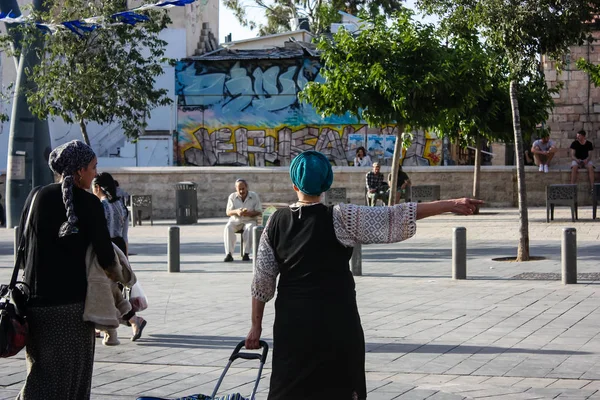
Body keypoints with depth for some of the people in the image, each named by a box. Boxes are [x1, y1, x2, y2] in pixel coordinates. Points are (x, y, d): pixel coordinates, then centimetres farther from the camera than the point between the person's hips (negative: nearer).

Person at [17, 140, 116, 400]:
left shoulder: (36, 197, 5)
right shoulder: (88, 203, -8)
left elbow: (23, 248, 9)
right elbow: (106, 257, -10)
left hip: (36, 301, 4)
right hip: (73, 300, -4)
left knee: (43, 372, 10)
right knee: (72, 375, 6)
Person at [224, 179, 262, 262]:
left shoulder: (254, 196, 0)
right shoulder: (232, 197, 4)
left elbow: (259, 212, -3)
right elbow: (228, 212, 0)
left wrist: (249, 213, -24)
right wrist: (236, 211, -23)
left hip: (249, 220, -1)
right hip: (235, 220, 1)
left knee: (249, 228, -37)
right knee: (228, 228, -31)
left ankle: (246, 253, -32)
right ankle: (229, 254, -35)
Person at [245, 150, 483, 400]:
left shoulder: (276, 222, 1)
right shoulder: (339, 219, -10)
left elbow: (262, 279, 4)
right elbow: (395, 218, -14)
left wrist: (256, 325, 12)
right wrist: (452, 205, -14)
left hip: (291, 322, 3)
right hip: (335, 321, -3)